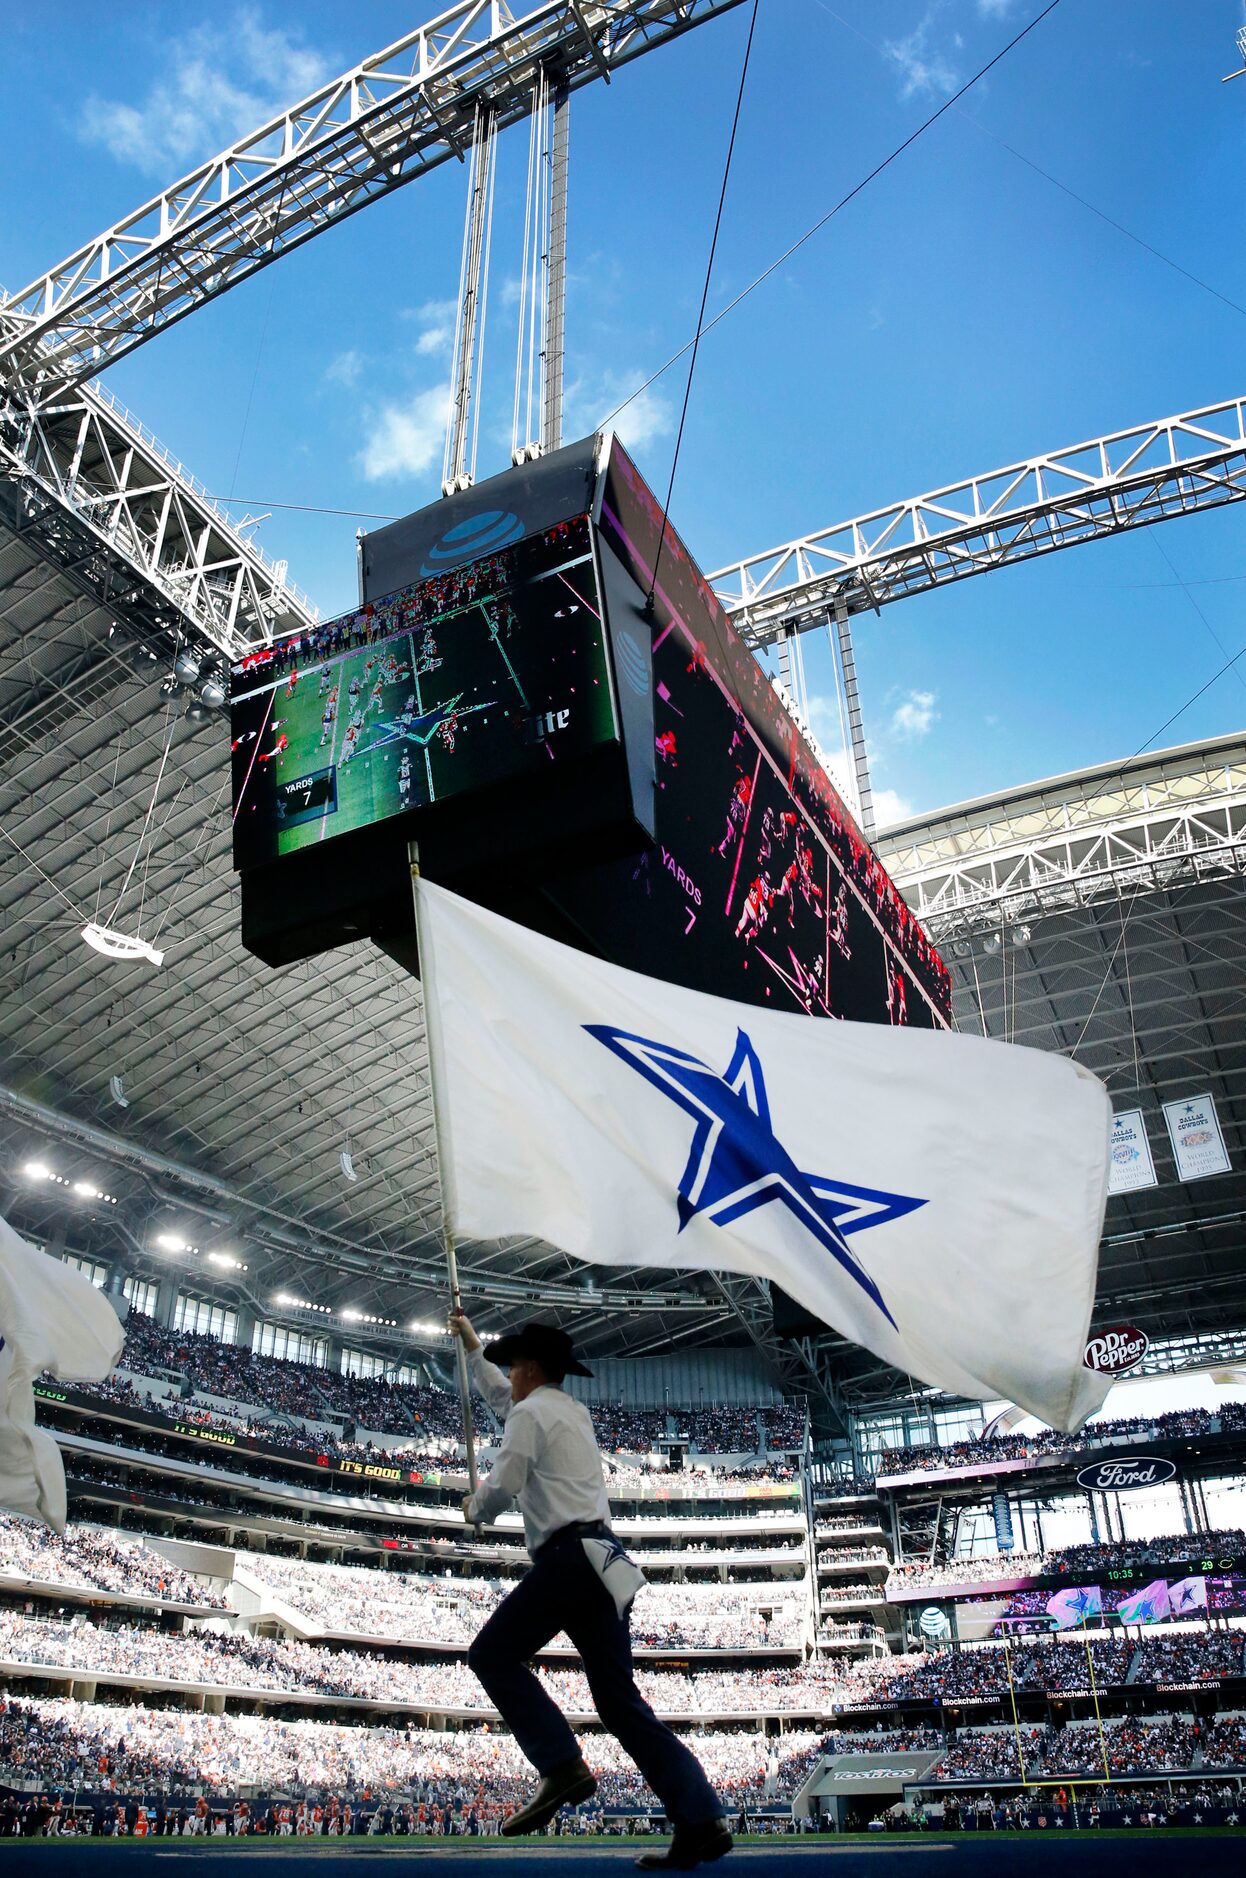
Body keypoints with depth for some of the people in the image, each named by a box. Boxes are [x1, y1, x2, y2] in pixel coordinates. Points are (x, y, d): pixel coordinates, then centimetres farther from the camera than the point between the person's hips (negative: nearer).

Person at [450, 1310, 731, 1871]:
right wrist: (471, 1345, 52)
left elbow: (504, 1485, -10)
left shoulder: (531, 1413, -1)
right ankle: (699, 1820, -5)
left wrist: (474, 1508, 13)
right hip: (603, 1560, 9)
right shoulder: (573, 1411, 26)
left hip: (568, 1556, -9)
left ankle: (562, 1767, -12)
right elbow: (499, 1396, 43)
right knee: (619, 1699, 5)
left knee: (493, 1655, 2)